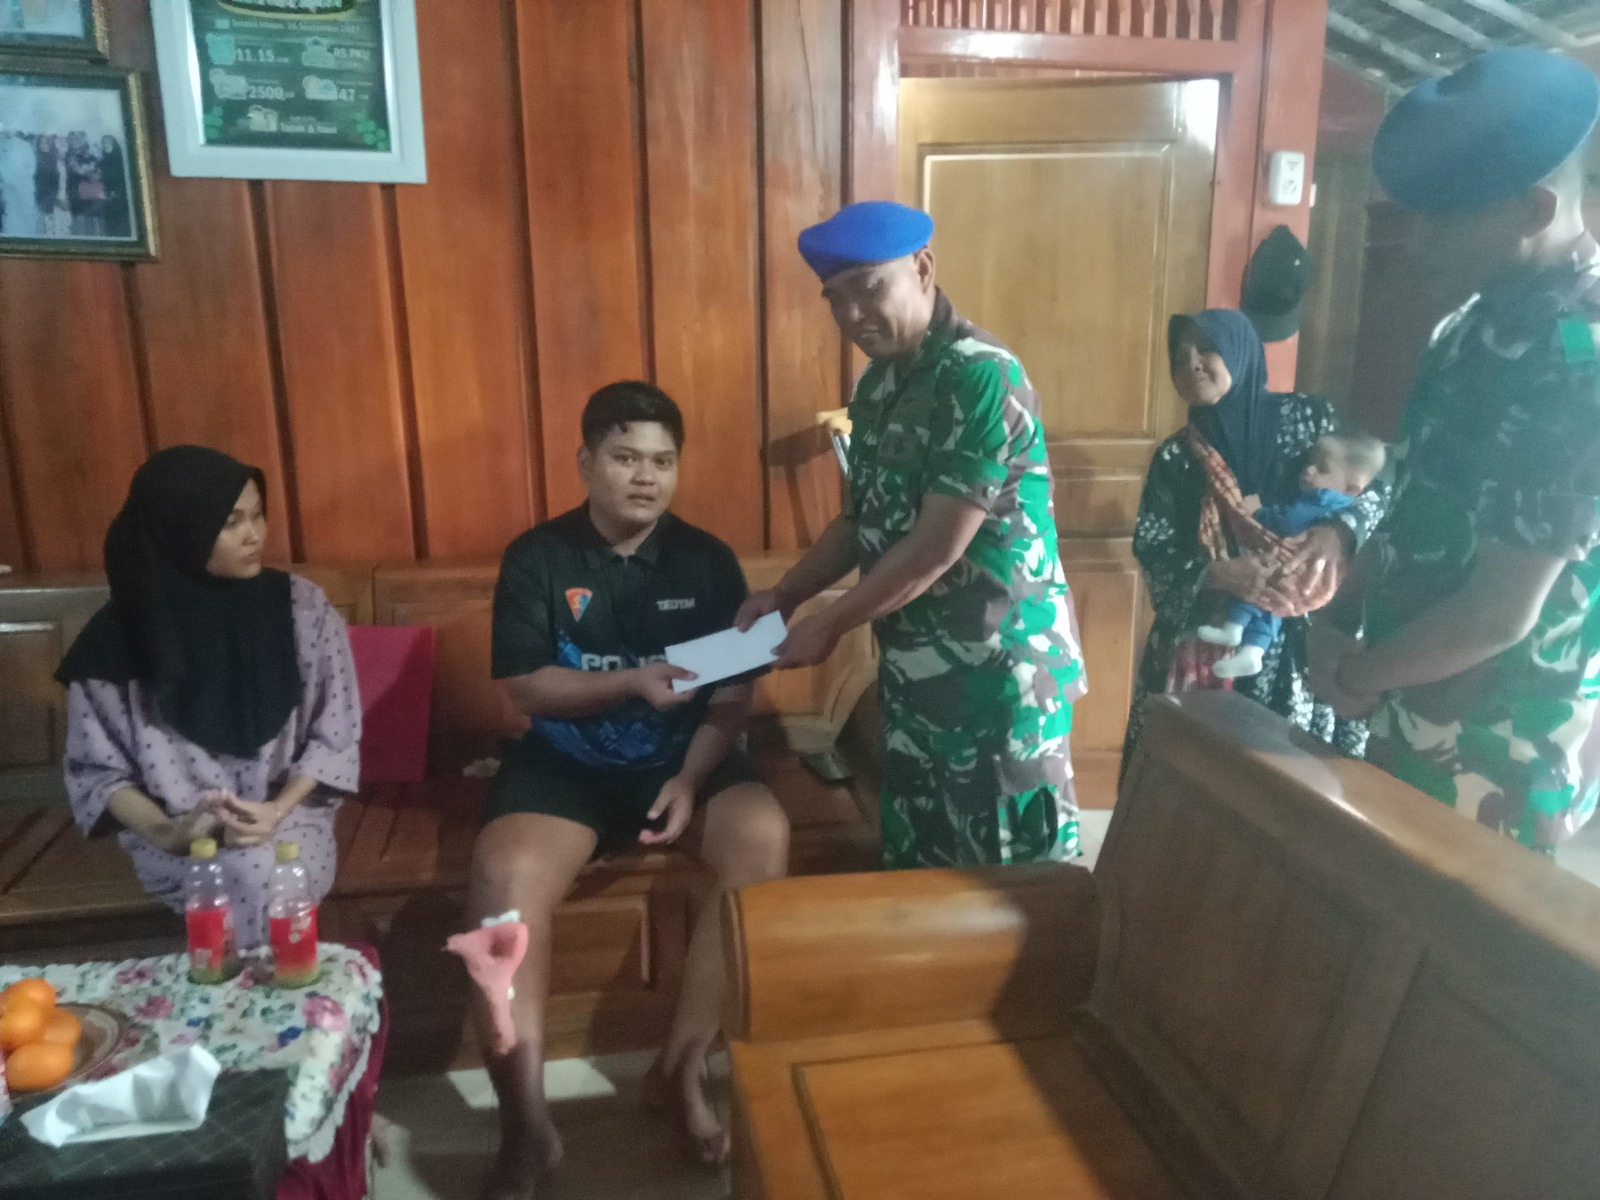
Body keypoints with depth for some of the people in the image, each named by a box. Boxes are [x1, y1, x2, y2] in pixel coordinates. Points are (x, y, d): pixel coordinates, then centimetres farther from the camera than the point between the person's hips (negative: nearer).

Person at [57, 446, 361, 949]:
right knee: (244, 881, -30)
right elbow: (96, 765, 0)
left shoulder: (301, 606, -4)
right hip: (177, 832, 0)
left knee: (264, 876, -30)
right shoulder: (121, 634, -5)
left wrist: (277, 810, -16)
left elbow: (335, 735, -1)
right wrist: (164, 830, -18)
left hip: (286, 814, 1)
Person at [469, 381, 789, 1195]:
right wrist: (631, 682, -20)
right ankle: (525, 1122, -11)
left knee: (762, 838, -27)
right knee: (503, 875, -29)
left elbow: (732, 694, -1)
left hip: (685, 760, 1)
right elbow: (525, 688, -6)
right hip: (563, 766, -1)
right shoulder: (536, 559, 0)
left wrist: (691, 779, -16)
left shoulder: (707, 561, 2)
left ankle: (684, 1067, -9)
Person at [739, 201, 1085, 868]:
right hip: (915, 669, 8)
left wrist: (829, 626, -13)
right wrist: (785, 594, 5)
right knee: (917, 863, 19)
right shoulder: (879, 384, 8)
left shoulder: (982, 377, -20)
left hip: (999, 669, -8)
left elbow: (937, 547, -22)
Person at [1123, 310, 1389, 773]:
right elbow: (1151, 548, -3)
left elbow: (1380, 485, 1)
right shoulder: (1174, 458, 5)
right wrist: (1220, 574, -21)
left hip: (1299, 639, -1)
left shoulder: (1308, 419, 2)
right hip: (1204, 641, 1)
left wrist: (1339, 530, -20)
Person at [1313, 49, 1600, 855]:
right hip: (1425, 718, 8)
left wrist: (1357, 676, -9)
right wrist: (1342, 621, 5)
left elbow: (1499, 614, -24)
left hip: (1491, 756, -8)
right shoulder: (1483, 321, 4)